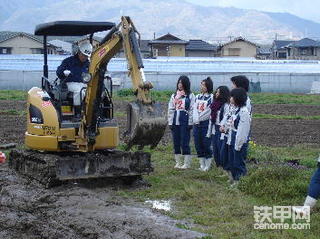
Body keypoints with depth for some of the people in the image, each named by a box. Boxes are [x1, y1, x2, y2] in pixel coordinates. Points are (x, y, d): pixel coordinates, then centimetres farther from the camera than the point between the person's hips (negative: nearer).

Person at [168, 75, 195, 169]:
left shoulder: (190, 95, 1)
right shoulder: (174, 95, 14)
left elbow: (192, 110, -3)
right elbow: (170, 109, 13)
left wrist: (190, 123, -9)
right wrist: (170, 122, 5)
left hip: (185, 122, -5)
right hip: (175, 121, 5)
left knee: (185, 143, -4)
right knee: (176, 143, 8)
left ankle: (187, 163, 3)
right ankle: (178, 162, 17)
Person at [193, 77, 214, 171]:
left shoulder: (211, 97, -7)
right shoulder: (197, 97, 13)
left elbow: (212, 113, -10)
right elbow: (194, 110, 13)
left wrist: (210, 128, -12)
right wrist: (195, 120, -1)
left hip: (206, 124, -6)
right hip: (197, 124, 6)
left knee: (206, 144, -4)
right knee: (198, 144, 8)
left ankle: (207, 165, 7)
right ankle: (202, 164, 18)